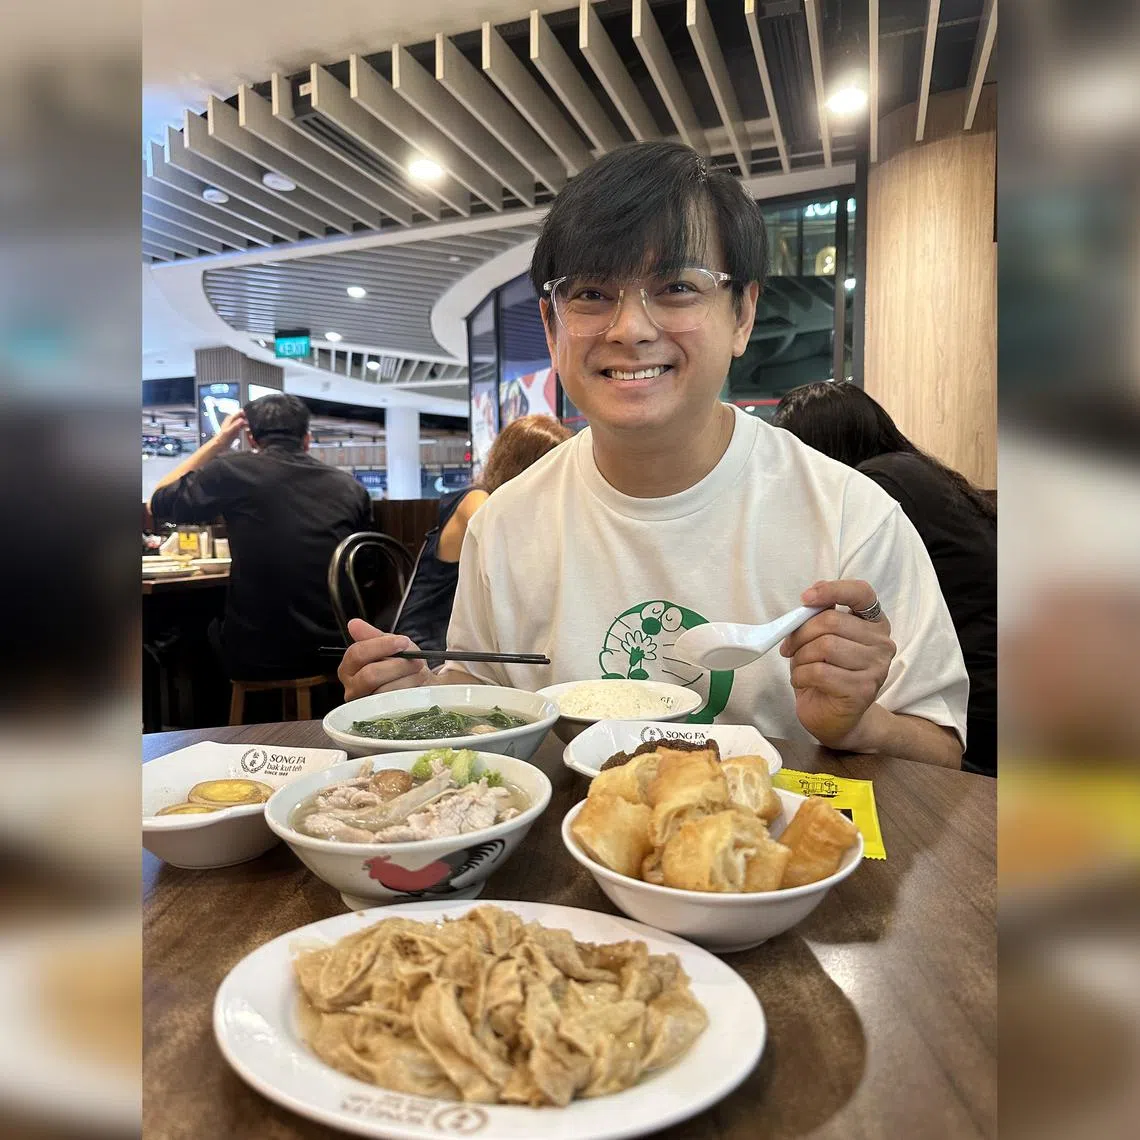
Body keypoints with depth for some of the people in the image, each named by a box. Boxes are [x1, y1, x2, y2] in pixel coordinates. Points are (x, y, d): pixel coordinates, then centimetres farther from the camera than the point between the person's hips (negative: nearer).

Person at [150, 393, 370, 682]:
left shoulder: (232, 470, -7)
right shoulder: (351, 487, 2)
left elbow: (159, 503, 12)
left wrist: (217, 442, 14)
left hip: (256, 656, -2)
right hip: (335, 650, 3)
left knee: (204, 627, 31)